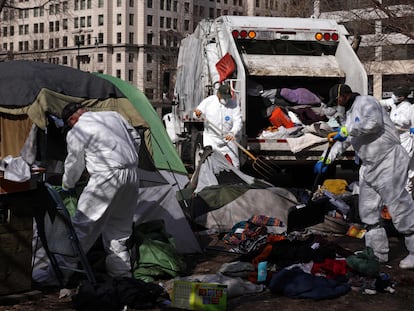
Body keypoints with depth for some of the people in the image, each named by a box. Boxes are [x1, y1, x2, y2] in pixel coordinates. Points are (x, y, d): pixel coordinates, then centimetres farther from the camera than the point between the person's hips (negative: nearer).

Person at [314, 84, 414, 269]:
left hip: (389, 162, -10)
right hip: (369, 166, 10)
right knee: (368, 210, 9)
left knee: (399, 206, -9)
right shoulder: (350, 114, 20)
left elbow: (374, 122, -29)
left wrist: (348, 130, -23)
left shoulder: (366, 102, -10)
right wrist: (326, 160, 17)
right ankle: (378, 252, 14)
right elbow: (343, 141, 25)